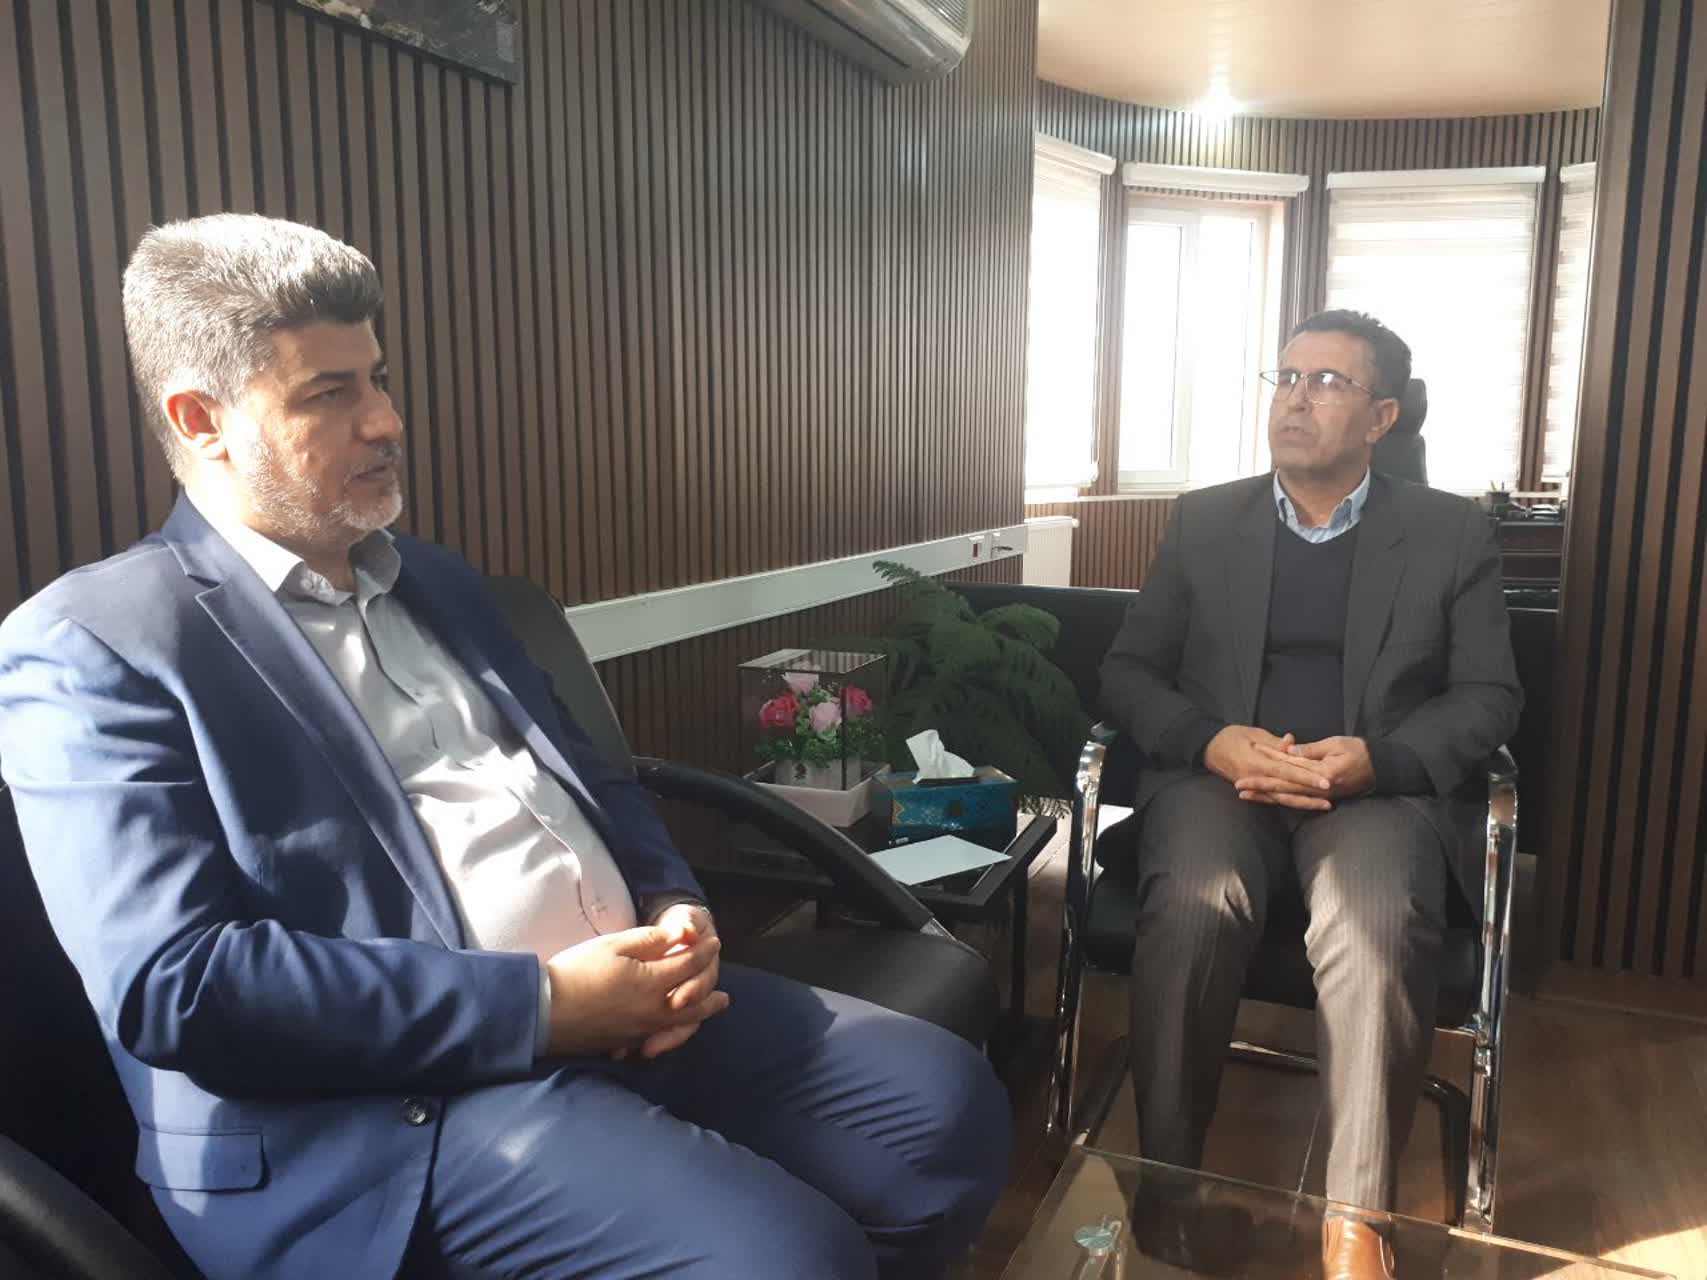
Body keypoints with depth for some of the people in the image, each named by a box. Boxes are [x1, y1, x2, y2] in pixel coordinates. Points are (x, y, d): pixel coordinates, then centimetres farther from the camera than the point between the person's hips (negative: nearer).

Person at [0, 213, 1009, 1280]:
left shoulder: (437, 583, 18)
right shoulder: (91, 647, -5)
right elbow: (171, 981, -16)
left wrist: (675, 910, 0)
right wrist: (543, 1004, -18)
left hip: (628, 1000, 7)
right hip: (390, 1098, -7)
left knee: (951, 1108, -3)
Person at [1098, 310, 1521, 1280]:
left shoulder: (1453, 532, 9)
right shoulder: (1205, 520, 11)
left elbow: (1491, 695, 4)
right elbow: (1129, 671, 8)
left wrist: (1378, 760, -16)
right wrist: (1212, 742, -13)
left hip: (1382, 784, 0)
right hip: (1223, 773, 1)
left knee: (1378, 928, -32)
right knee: (1195, 907, -31)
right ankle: (1166, 1188, -13)